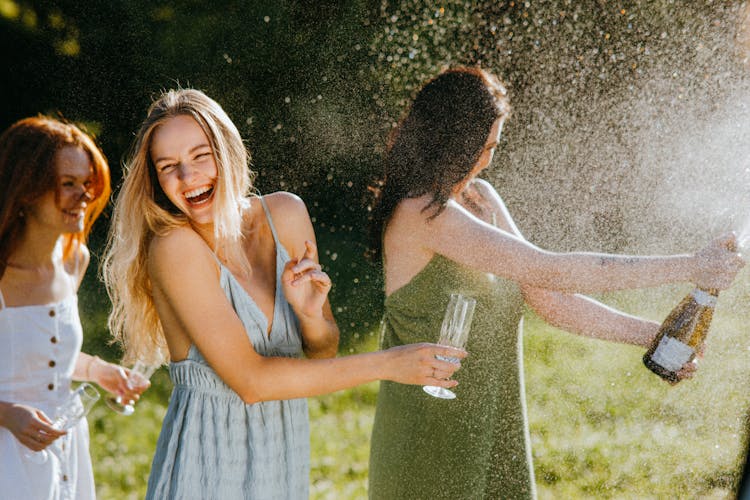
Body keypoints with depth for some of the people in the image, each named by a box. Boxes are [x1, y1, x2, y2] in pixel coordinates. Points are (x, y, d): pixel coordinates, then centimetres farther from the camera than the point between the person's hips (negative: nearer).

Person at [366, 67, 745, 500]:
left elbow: (546, 298, 6)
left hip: (493, 428, 8)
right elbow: (548, 271, -24)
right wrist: (687, 268, -21)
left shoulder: (480, 198, 7)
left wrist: (650, 334, -3)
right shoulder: (419, 213, -20)